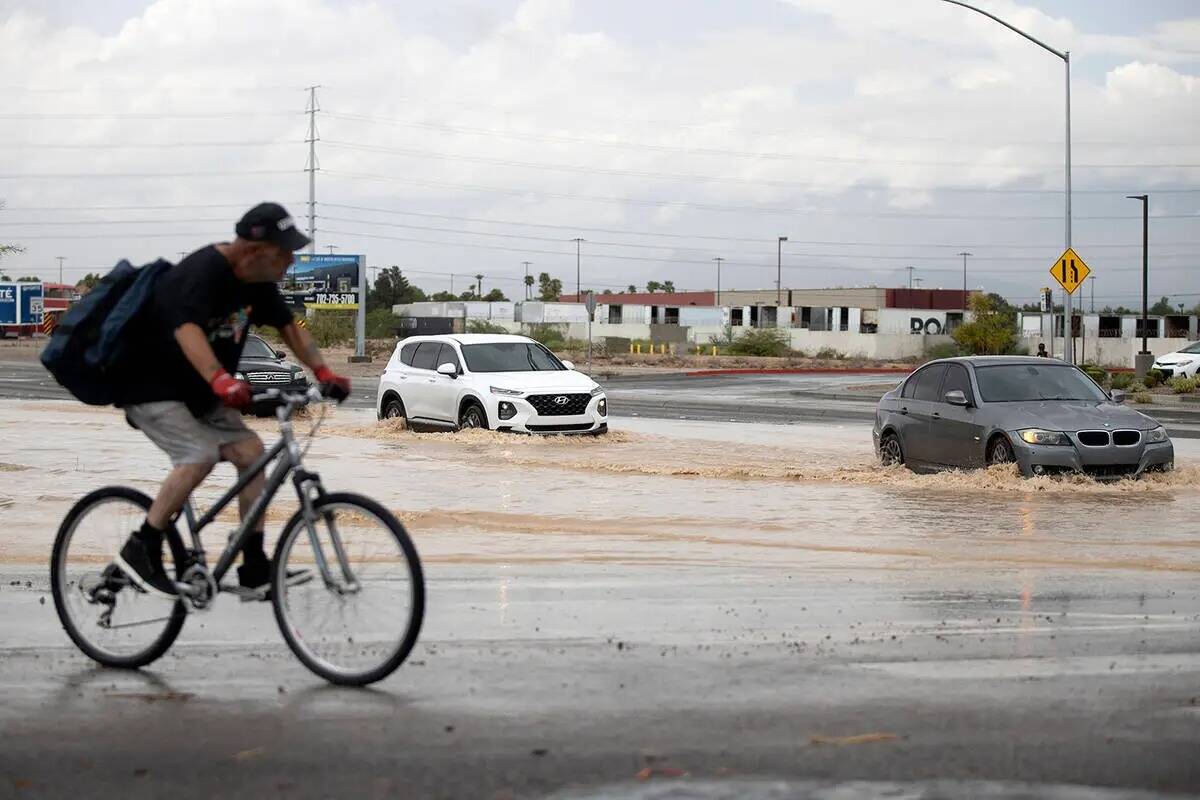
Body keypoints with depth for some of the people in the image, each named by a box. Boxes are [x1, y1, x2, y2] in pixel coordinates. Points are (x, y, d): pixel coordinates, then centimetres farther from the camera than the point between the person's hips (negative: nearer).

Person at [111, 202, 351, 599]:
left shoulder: (258, 281, -1)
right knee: (200, 456, -28)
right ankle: (140, 550, -15)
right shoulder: (203, 272, -28)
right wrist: (221, 380, -59)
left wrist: (324, 372, -5)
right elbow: (187, 329, -44)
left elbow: (289, 327, 9)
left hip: (200, 394, 8)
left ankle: (255, 569, -2)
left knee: (250, 451, -6)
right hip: (151, 388, -8)